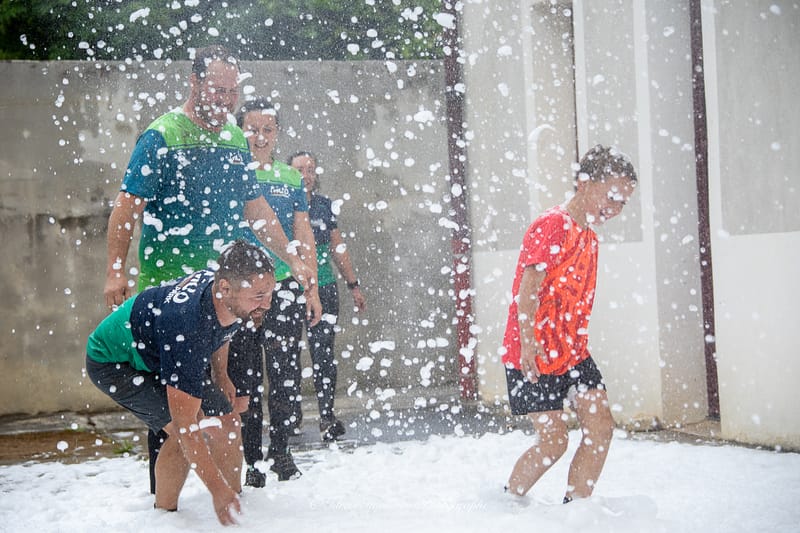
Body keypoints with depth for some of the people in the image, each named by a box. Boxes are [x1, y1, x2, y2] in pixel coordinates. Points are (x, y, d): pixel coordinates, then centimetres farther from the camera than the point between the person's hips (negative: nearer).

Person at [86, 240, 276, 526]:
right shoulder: (187, 328, -43)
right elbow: (184, 424, -40)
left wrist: (220, 375, 12)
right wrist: (218, 489, -38)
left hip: (159, 352, 8)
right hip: (114, 360, -8)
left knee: (228, 425, -2)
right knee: (191, 428, -25)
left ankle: (235, 513, 10)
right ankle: (164, 514, -9)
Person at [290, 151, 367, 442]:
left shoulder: (324, 205, 9)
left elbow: (338, 248, 16)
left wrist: (354, 285, 15)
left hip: (323, 289, 2)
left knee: (324, 355, -4)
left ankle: (327, 415, -1)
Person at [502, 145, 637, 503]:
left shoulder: (589, 237, 14)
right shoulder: (552, 225, -13)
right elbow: (527, 291, -19)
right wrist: (528, 346, -27)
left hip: (573, 353, 9)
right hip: (534, 356, -8)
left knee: (601, 427, -1)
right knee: (554, 440, -6)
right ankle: (508, 499, 16)